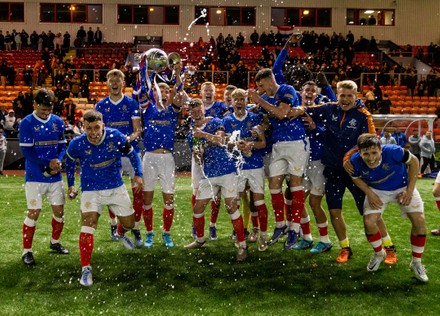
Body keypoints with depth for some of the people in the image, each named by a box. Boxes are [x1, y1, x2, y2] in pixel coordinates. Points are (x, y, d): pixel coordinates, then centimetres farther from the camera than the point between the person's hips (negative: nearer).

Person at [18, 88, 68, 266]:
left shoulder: (58, 122, 5)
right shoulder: (27, 123, -8)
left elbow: (62, 145, 10)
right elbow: (27, 151, -11)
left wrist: (58, 161, -10)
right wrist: (47, 165, -17)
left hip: (55, 176, 5)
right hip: (35, 176, -4)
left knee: (59, 210, 10)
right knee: (34, 213, -6)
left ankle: (55, 242, 33)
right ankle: (27, 251, 7)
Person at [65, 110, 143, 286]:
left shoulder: (116, 137, -18)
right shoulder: (77, 144, -17)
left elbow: (132, 154, 0)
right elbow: (70, 162, 5)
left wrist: (138, 174, -8)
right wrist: (70, 185, 9)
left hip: (116, 187, 2)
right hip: (90, 190, -2)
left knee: (129, 223, 14)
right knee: (88, 226, -20)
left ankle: (120, 233, 53)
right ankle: (86, 270, -12)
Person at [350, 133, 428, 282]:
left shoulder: (393, 151, -36)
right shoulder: (355, 160, -28)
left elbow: (413, 161, -16)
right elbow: (356, 178, -3)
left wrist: (410, 190, -17)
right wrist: (369, 194, -17)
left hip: (402, 187, -1)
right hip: (377, 191, 1)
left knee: (419, 221, -15)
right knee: (369, 222, -17)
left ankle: (416, 262, 7)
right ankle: (379, 254, 16)